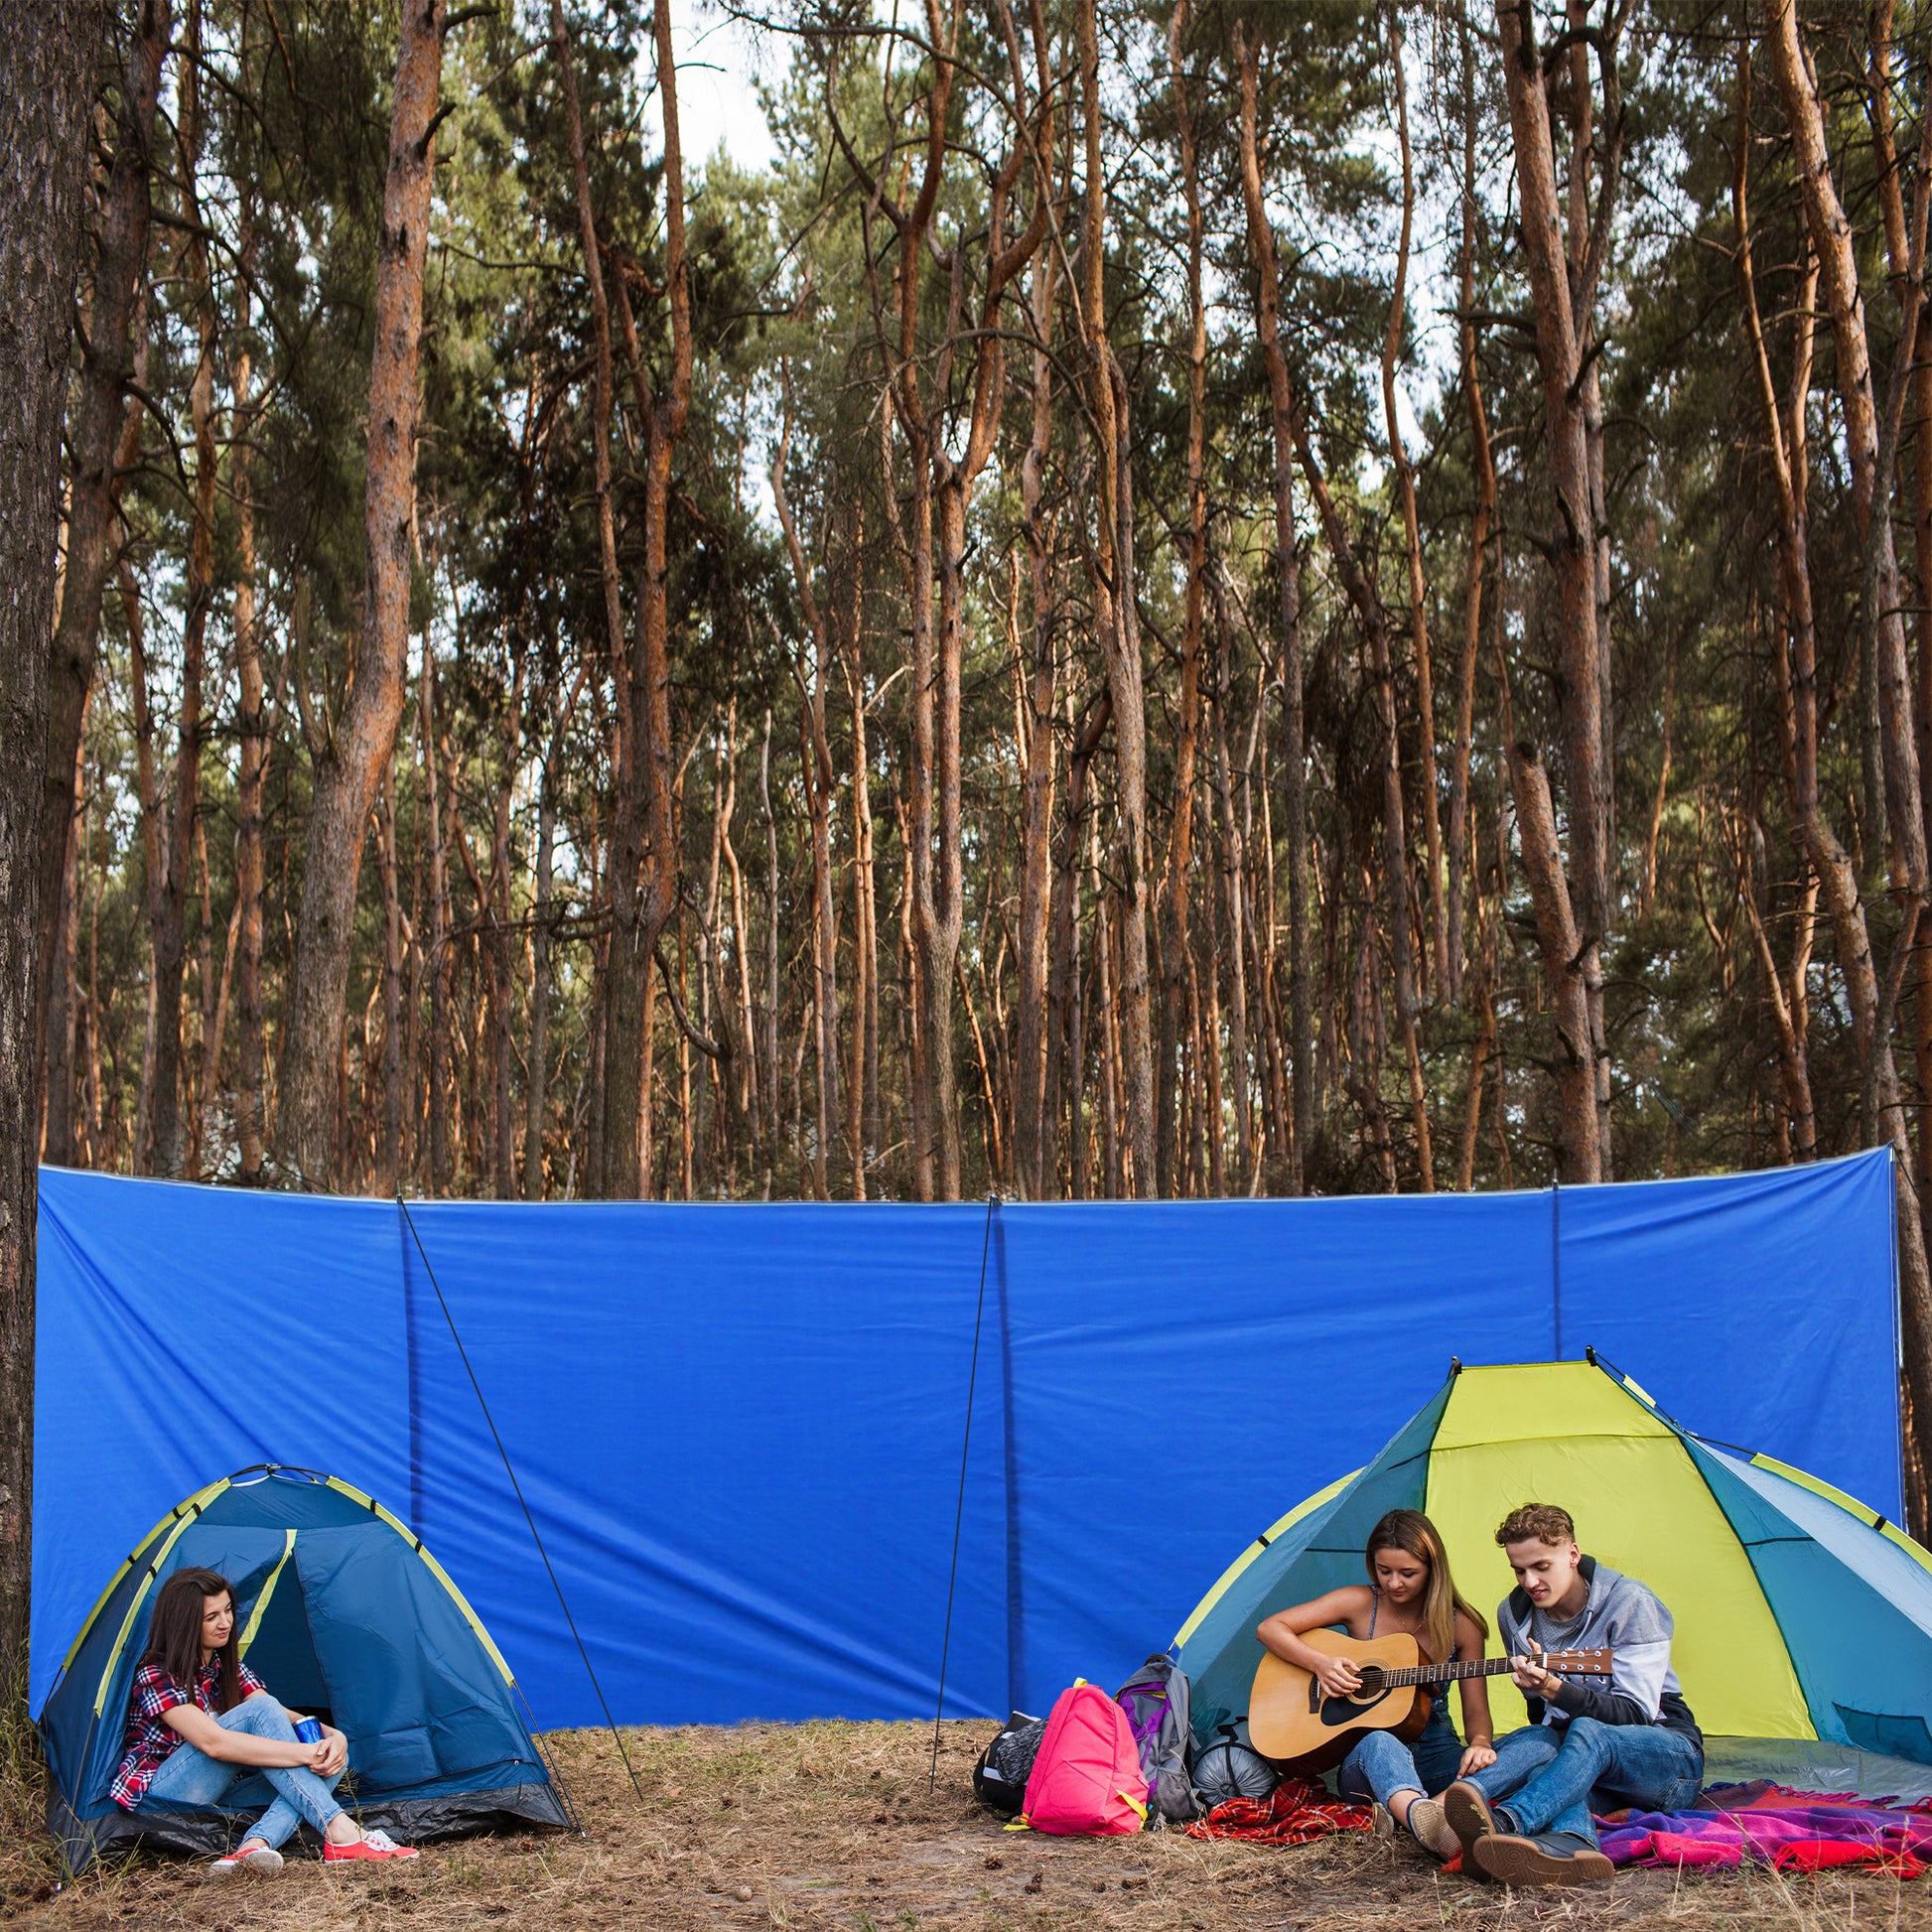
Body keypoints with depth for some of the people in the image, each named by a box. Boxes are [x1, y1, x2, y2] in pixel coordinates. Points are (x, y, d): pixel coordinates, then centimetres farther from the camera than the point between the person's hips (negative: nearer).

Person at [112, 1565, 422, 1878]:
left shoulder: (227, 1667, 10)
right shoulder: (155, 1676, -15)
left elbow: (284, 1717, 0)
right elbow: (213, 1743, -30)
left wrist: (332, 1735, -23)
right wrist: (306, 1752, -35)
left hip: (218, 1793, 7)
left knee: (333, 1759, -14)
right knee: (257, 1711, -28)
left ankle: (255, 1846, -38)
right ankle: (339, 1833, -38)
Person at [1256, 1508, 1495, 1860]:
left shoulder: (1461, 1625, 2)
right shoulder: (1359, 1603, 0)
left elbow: (1477, 1713, 2)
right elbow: (1269, 1629, 1)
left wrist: (1478, 1744, -22)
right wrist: (1320, 1664, -16)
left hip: (1434, 1754, 2)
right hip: (1362, 1753, -2)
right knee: (1380, 1743, -42)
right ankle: (1428, 1825, -75)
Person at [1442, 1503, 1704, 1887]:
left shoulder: (1629, 1603, -13)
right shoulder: (1514, 1614, 3)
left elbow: (1636, 1715, -18)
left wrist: (1557, 1691, -33)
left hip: (1668, 1758, -4)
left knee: (1587, 1734, -37)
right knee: (1535, 1743, -31)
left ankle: (1505, 1824, -64)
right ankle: (1571, 1845, -66)